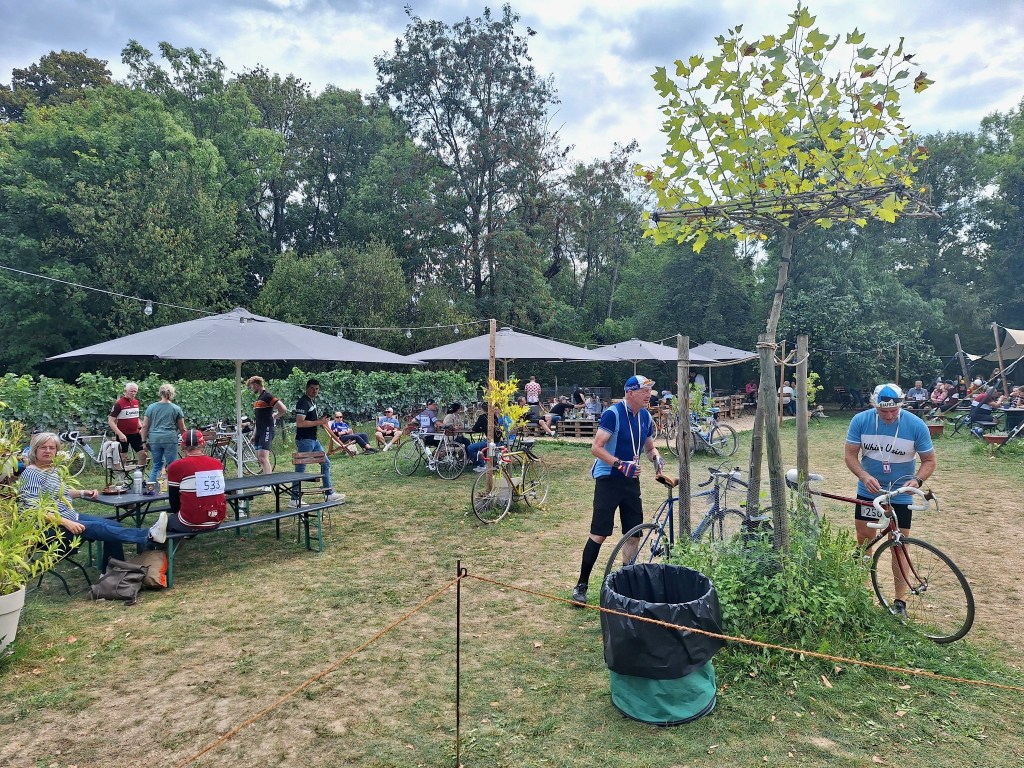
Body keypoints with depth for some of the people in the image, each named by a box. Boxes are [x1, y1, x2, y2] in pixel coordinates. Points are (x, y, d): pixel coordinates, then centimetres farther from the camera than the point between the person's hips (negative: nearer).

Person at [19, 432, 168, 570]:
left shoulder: (52, 470, 13)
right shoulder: (31, 474, -13)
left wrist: (84, 492, 13)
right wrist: (65, 522, -28)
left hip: (71, 516, 9)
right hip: (52, 527, -9)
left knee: (113, 525, -8)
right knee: (99, 528, -28)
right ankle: (149, 537, -45)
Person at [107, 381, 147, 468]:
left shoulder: (136, 402, 7)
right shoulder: (119, 403, -12)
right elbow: (110, 421, -15)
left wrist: (141, 427, 4)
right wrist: (120, 434, -22)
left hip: (135, 434, 6)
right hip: (123, 435, -6)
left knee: (143, 455, 3)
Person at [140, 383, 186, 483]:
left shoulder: (151, 407, 9)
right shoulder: (176, 409, 3)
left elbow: (144, 426, 7)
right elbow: (182, 428, 7)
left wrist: (144, 441, 14)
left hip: (154, 439, 3)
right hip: (170, 439, -3)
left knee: (156, 466, 14)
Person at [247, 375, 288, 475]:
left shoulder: (267, 396, -11)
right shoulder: (258, 398, 18)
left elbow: (283, 409, -23)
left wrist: (273, 416, -7)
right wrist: (254, 435, 22)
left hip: (267, 430, -10)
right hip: (259, 431, 10)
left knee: (263, 458, -18)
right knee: (259, 458, 10)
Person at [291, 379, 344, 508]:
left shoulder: (314, 402, 15)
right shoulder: (303, 402, -14)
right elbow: (300, 423, -24)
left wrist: (323, 421, 8)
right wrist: (319, 422, -20)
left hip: (314, 439, 10)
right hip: (304, 440, -10)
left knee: (326, 463, 12)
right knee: (300, 469, -4)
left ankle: (330, 494, 19)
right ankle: (294, 500, 4)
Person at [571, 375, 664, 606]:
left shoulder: (645, 417, 5)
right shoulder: (613, 414, -16)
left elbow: (649, 447, 18)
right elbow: (596, 448, -20)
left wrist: (656, 458, -4)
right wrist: (621, 465, -29)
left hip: (631, 480, 7)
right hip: (608, 479, -7)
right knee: (599, 534, -6)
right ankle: (581, 584, 4)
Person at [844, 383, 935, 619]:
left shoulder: (916, 425, -15)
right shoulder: (860, 421, -13)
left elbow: (929, 460, -6)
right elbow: (851, 454, -8)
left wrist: (917, 480, -25)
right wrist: (865, 476, -25)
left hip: (900, 496, -1)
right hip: (868, 492, 2)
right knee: (863, 543, 10)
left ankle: (900, 601, 16)